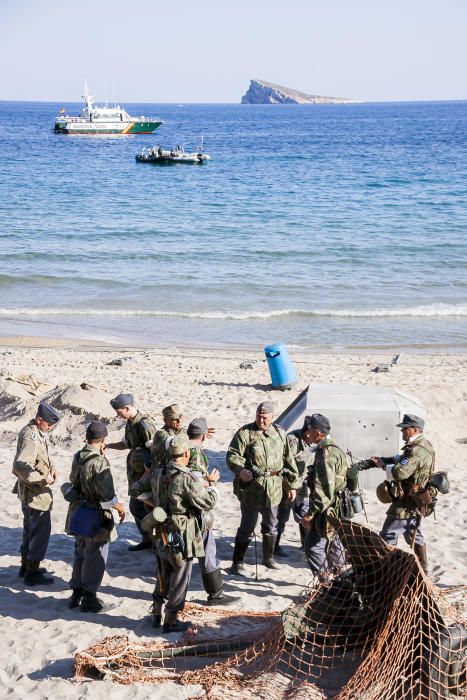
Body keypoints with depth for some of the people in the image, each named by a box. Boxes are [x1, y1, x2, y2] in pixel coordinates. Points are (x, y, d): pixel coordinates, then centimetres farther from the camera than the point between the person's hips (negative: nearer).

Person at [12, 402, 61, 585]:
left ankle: (26, 565, 33)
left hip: (30, 492, 10)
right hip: (36, 493, -10)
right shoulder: (30, 437, -25)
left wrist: (51, 467, 5)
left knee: (31, 529, 21)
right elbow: (20, 466, -34)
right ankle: (32, 573, 7)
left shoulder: (38, 432, 5)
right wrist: (42, 479, -29)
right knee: (41, 532, -1)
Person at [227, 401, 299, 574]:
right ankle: (237, 563, 10)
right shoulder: (245, 433, -9)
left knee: (271, 526, 20)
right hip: (250, 488, -5)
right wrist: (240, 470, -33)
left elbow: (288, 460, 13)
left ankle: (268, 557, 38)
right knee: (247, 527, -1)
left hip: (273, 489, 5)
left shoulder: (280, 433, 7)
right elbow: (232, 456, -14)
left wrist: (292, 484, 13)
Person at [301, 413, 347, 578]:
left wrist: (311, 513, -24)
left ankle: (325, 582, -4)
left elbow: (323, 488, -26)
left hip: (325, 509, -10)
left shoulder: (325, 453, -21)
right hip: (335, 508, 10)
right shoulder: (335, 449, 11)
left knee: (313, 545, -6)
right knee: (332, 542, 22)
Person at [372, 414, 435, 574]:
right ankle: (422, 571, 29)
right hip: (414, 501, 11)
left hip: (406, 502, -11)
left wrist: (384, 466, -16)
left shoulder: (417, 451, -25)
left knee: (387, 536, -6)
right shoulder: (422, 446, 9)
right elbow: (401, 460, 19)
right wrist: (383, 459, 5)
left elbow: (400, 472, -34)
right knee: (415, 536, 21)